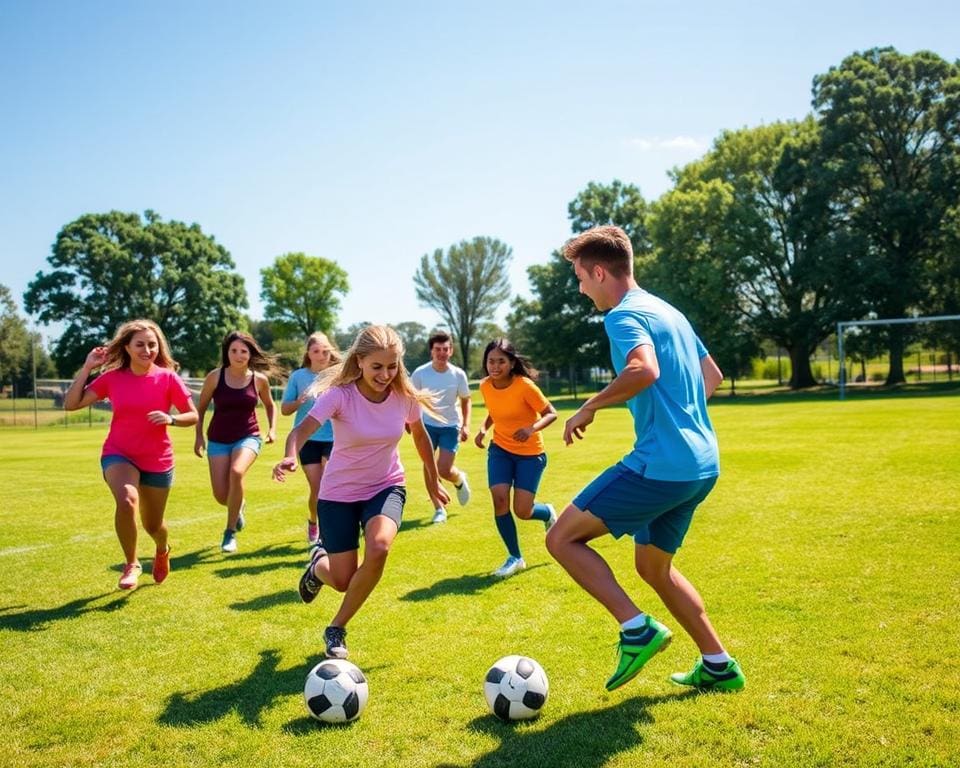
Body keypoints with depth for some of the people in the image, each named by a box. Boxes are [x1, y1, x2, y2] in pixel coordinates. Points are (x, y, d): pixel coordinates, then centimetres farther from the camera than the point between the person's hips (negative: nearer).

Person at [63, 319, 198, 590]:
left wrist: (171, 419, -24)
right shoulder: (112, 377, -5)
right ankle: (131, 565, -10)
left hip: (158, 461, 0)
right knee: (127, 501, -32)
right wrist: (87, 368, -10)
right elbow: (71, 404, -4)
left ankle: (162, 550, 51)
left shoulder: (167, 377, -9)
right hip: (118, 454, 0)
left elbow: (193, 416, -4)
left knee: (152, 525, 12)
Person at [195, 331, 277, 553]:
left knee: (237, 472, -32)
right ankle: (239, 506, 38)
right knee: (221, 496, -4)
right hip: (218, 440, 1)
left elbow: (269, 405, 16)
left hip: (248, 437, -1)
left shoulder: (259, 379, -4)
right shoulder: (215, 377, -6)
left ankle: (230, 532, -14)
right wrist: (199, 436, 0)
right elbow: (200, 408, 6)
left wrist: (272, 429, 2)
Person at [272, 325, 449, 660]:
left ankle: (337, 628, -2)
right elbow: (302, 430, -37)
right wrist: (290, 457, -59)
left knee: (378, 548, -28)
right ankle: (318, 564, 40)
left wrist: (434, 481, 17)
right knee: (344, 581, -2)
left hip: (386, 487, 2)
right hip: (339, 493, -2)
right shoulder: (340, 394, -22)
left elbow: (420, 435, 8)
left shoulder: (405, 396, -12)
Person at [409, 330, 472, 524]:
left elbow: (465, 400, 4)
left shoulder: (458, 374, -10)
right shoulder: (420, 373, -12)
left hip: (451, 426, -1)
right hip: (427, 425, 1)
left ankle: (460, 480, 29)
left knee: (444, 470, -8)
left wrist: (466, 425, -6)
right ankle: (439, 509, 11)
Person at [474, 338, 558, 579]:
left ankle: (548, 513, 31)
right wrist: (483, 429, -6)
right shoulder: (485, 386, -6)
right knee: (499, 499, -14)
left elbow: (551, 414, -16)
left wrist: (531, 429, -34)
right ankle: (515, 557, 5)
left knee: (522, 511, -8)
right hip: (500, 449, 4)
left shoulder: (525, 386, -22)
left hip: (530, 453, -4)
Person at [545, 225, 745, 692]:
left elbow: (644, 370, -30)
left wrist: (590, 407, -16)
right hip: (701, 465, 10)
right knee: (653, 566, 24)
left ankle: (638, 630, -7)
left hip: (661, 465, -10)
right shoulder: (669, 312, 19)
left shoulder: (623, 315, -10)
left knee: (562, 538, -2)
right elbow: (712, 376, 27)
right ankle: (718, 666, 29)